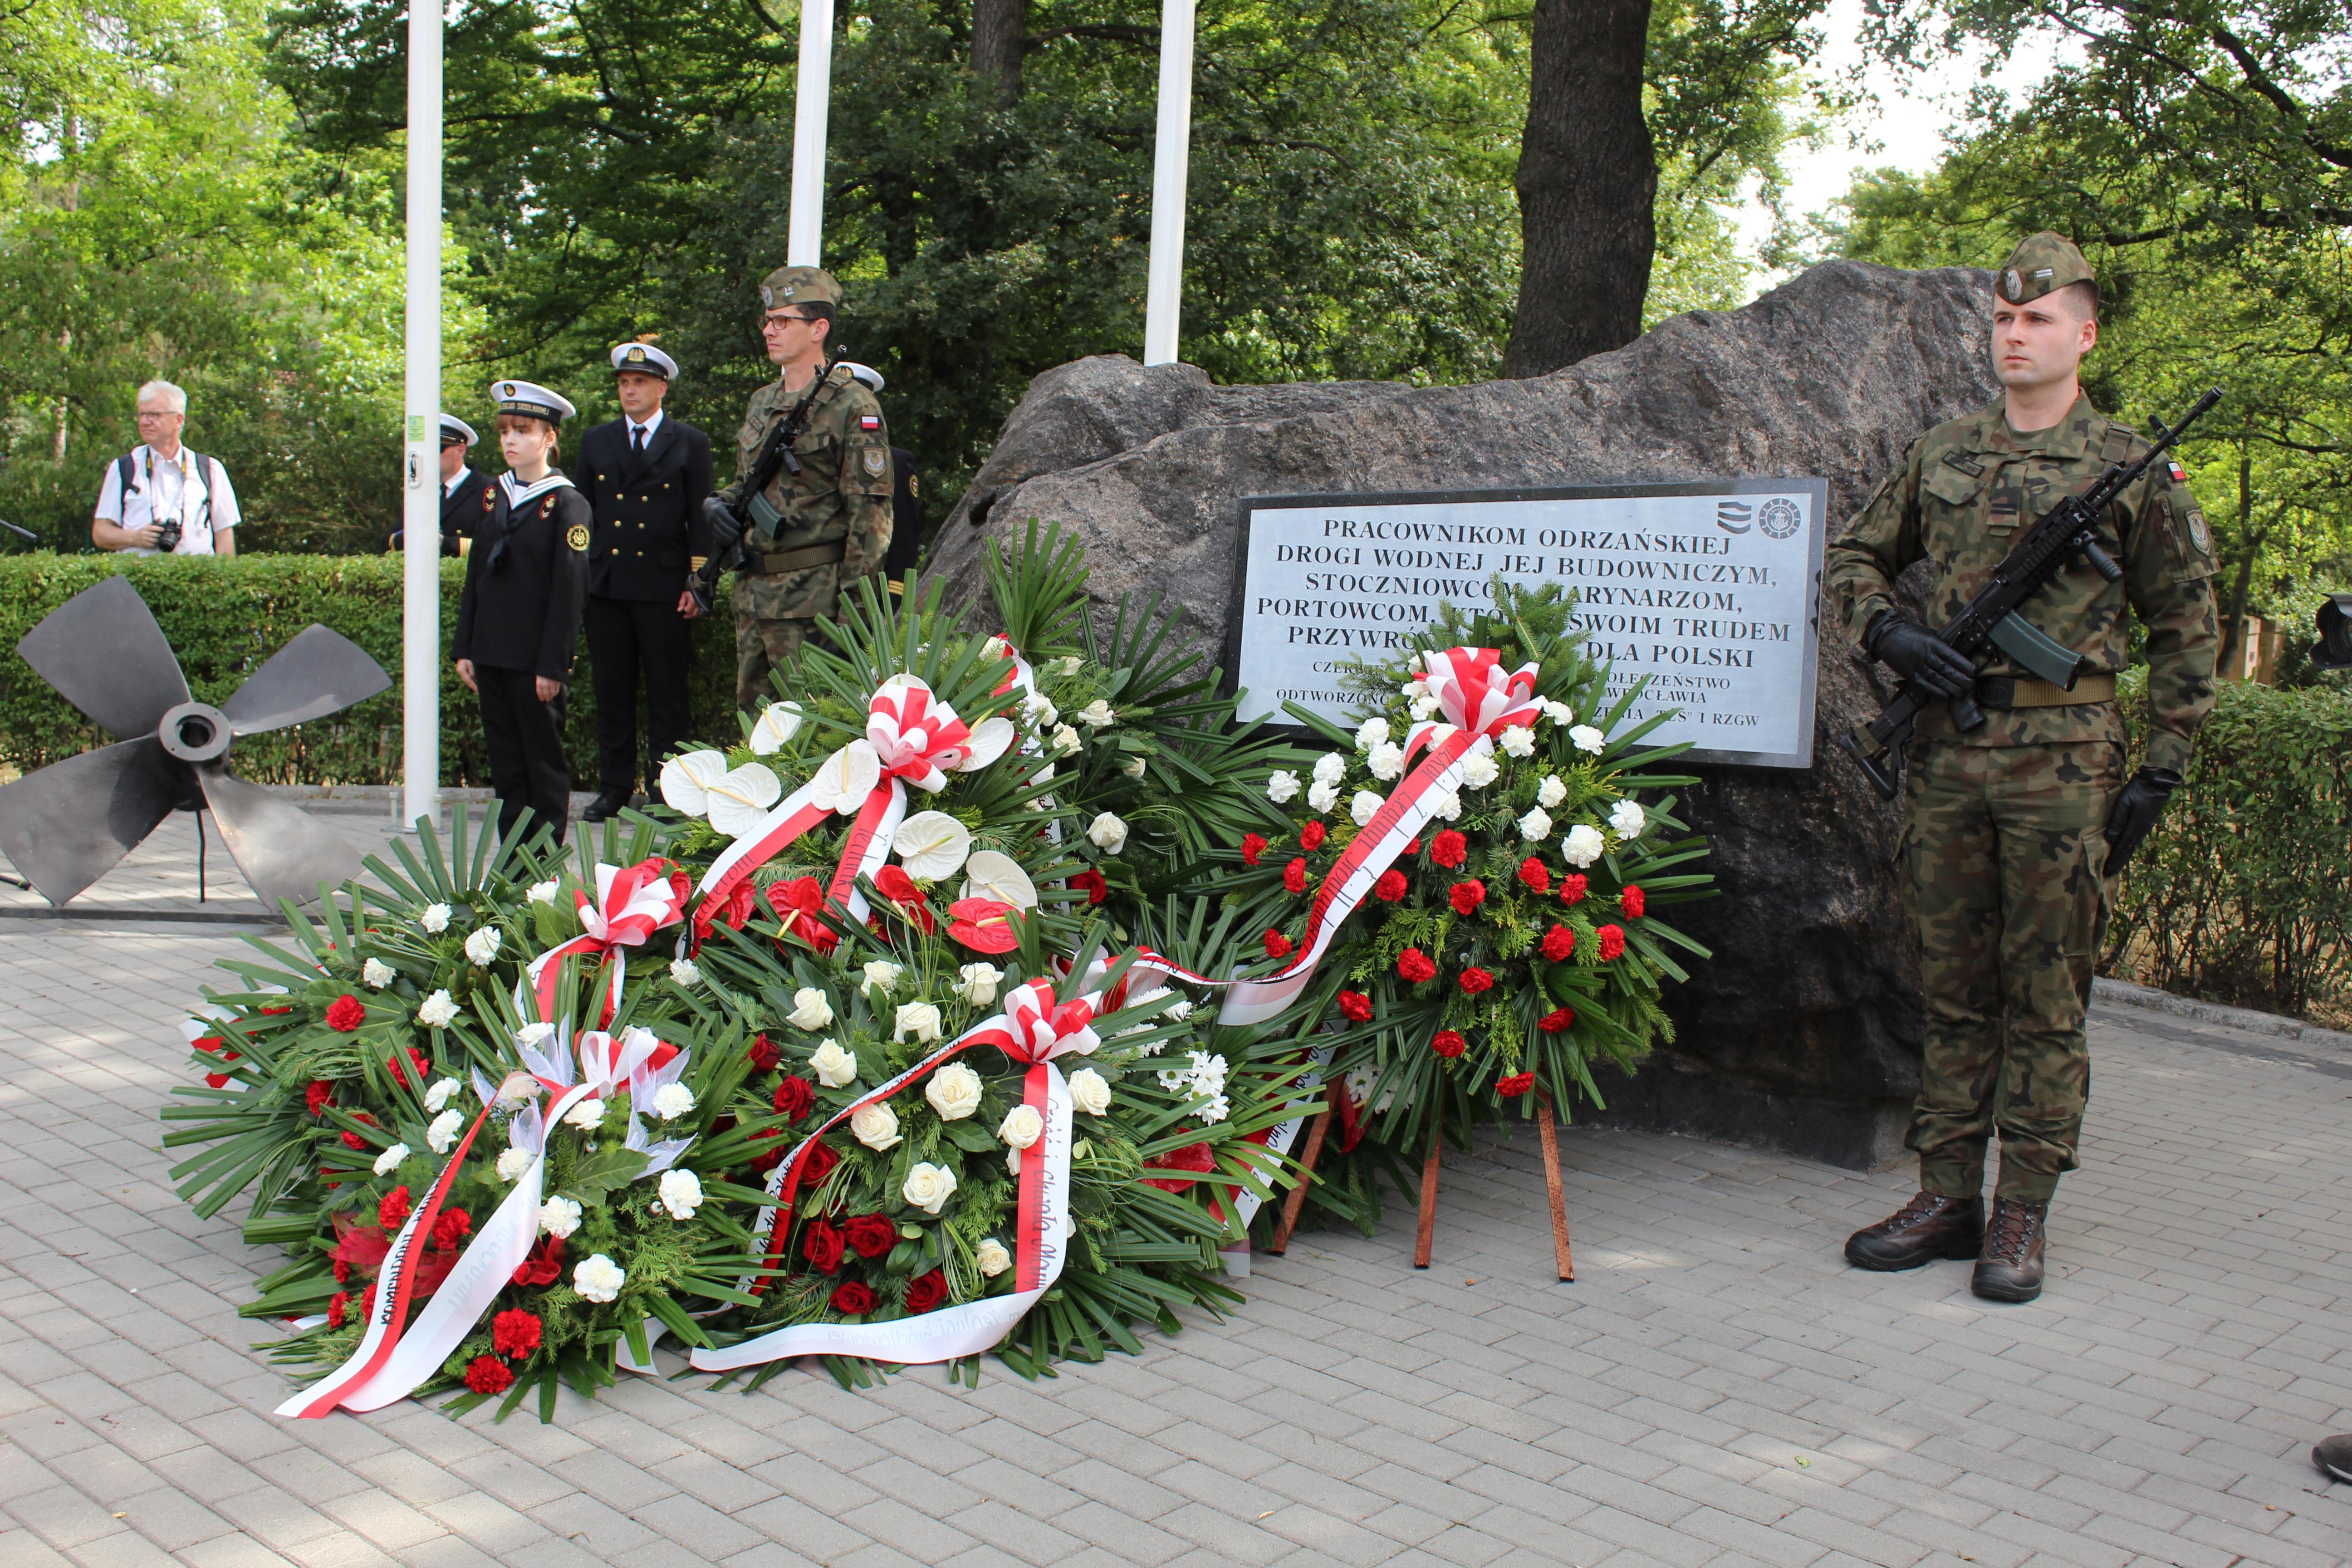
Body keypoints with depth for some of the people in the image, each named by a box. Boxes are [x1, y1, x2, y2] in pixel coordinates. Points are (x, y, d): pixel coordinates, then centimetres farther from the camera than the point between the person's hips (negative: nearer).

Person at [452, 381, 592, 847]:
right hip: (492, 654, 6)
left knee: (544, 761, 3)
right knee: (506, 761, 10)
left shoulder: (567, 505, -6)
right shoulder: (494, 497, 12)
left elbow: (570, 590, -10)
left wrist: (553, 665, -14)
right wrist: (464, 648, 9)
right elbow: (475, 577, 14)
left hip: (536, 659, -6)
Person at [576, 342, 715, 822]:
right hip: (605, 583, 3)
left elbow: (701, 518, 3)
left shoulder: (690, 443, 6)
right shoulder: (596, 441, 15)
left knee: (667, 694, 0)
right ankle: (615, 787, 12)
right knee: (611, 692, 5)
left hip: (664, 585, -3)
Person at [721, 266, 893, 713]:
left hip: (813, 596, -8)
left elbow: (870, 513, -12)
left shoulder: (851, 406, -8)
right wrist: (722, 504, 4)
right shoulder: (761, 402, 16)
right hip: (752, 591, 8)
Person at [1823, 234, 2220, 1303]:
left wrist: (2160, 771, -1)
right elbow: (1851, 560, 20)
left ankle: (2024, 1216, 10)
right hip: (1947, 751, 4)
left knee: (2046, 995, 1)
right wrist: (1889, 632, -2)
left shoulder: (2131, 468, 2)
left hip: (2063, 757, -3)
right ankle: (1948, 1196, 17)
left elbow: (2186, 626, 5)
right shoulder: (1942, 455, 11)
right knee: (1954, 986, 9)